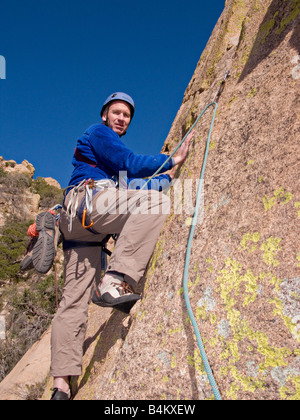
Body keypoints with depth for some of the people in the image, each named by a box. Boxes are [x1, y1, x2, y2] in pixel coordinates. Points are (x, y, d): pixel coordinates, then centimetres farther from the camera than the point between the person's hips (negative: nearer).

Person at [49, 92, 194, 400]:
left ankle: (61, 384, -1)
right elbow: (130, 164, -3)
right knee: (155, 201, -25)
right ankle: (113, 282, -37)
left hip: (80, 226, 9)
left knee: (73, 302, 0)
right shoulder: (97, 132, 10)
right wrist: (172, 160, 4)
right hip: (86, 199, -9)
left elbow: (135, 186, 32)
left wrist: (169, 175, 31)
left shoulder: (115, 157, 37)